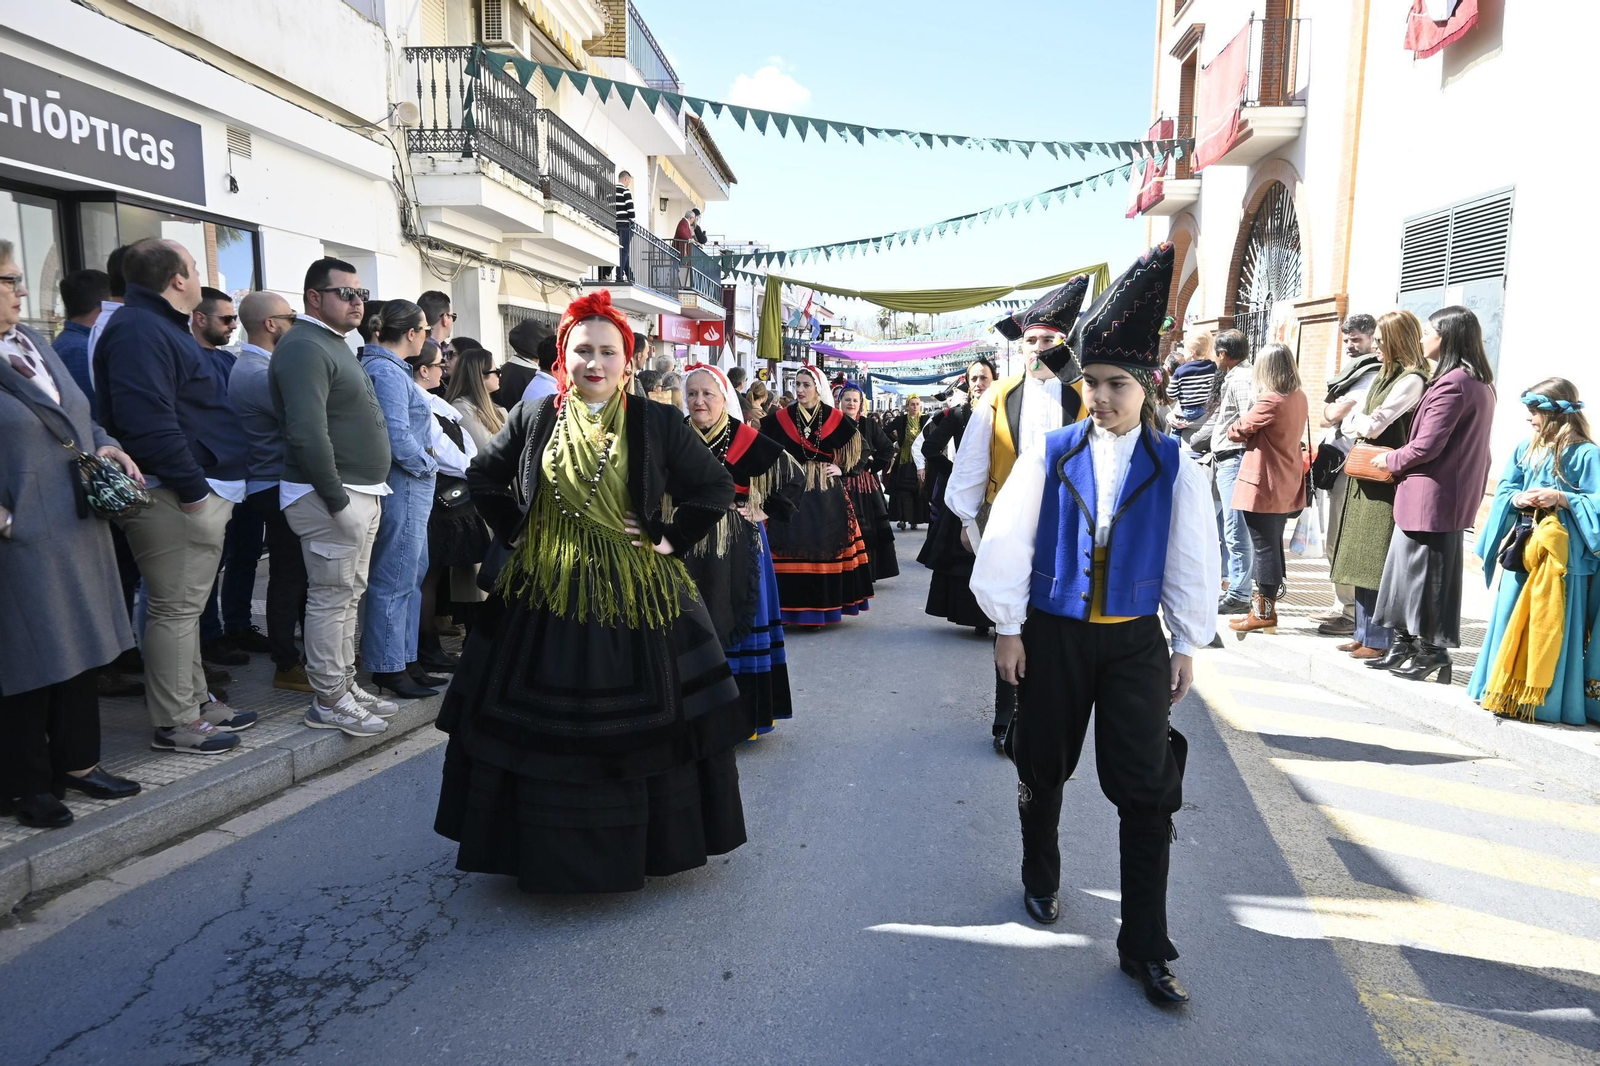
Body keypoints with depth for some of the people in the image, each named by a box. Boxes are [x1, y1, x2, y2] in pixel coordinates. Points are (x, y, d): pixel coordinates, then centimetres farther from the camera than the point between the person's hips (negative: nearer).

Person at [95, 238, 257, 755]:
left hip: (201, 489, 11)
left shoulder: (161, 327, 21)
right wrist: (192, 487, -23)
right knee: (176, 608, -4)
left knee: (186, 605, 17)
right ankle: (174, 723, 4)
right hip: (178, 497, -11)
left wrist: (208, 484, 21)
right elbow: (147, 420, -25)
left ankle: (196, 701, 28)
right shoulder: (138, 331, -15)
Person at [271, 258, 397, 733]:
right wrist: (337, 500, -23)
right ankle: (328, 701, 7)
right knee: (331, 598, -3)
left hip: (360, 492, 10)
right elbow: (308, 435, -24)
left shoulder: (333, 345, 19)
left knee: (348, 594, 15)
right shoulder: (304, 348, -14)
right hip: (330, 496, -10)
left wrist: (364, 493, 16)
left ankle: (347, 684, 26)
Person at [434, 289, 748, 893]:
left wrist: (672, 540, -5)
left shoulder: (657, 423, -4)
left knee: (641, 729, 5)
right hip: (545, 596, 2)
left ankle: (645, 844, 25)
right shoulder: (533, 419, 3)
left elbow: (714, 487, 1)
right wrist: (514, 532, 6)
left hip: (634, 595, -2)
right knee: (542, 728, 9)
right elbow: (483, 479, 16)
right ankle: (546, 848, 27)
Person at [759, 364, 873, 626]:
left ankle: (820, 609, 10)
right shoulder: (780, 418, 3)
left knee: (824, 550, 1)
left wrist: (841, 469, -1)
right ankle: (790, 609, 5)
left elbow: (855, 450, 12)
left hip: (826, 494, 0)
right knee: (791, 551, -3)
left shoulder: (835, 418, 3)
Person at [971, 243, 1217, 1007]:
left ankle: (1144, 946, 15)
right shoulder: (1050, 454, -5)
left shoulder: (1173, 466, -2)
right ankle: (1041, 880, 43)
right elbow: (1009, 541, -4)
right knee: (1042, 768, 15)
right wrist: (1008, 627, -4)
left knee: (1147, 787, 0)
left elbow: (1191, 561, 3)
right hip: (1052, 635, 0)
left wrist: (1187, 645, 4)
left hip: (1135, 642, 0)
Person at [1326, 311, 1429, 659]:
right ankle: (1363, 633, 19)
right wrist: (1364, 424, -4)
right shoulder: (1385, 375, 17)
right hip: (1365, 477, 9)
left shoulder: (1412, 380, -12)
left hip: (1386, 482, -9)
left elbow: (1373, 425, -16)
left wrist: (1359, 419, 4)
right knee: (1360, 560, 11)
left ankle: (1377, 640, 4)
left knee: (1376, 564, -4)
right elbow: (1349, 425, 16)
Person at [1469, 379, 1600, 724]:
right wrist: (1518, 499, -8)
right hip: (1523, 548, 6)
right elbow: (1504, 490, 11)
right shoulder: (1526, 449, 9)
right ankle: (1506, 690, 19)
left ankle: (1542, 697, 7)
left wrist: (1560, 498, -21)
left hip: (1563, 555, -5)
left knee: (1551, 625, -2)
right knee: (1512, 619, 9)